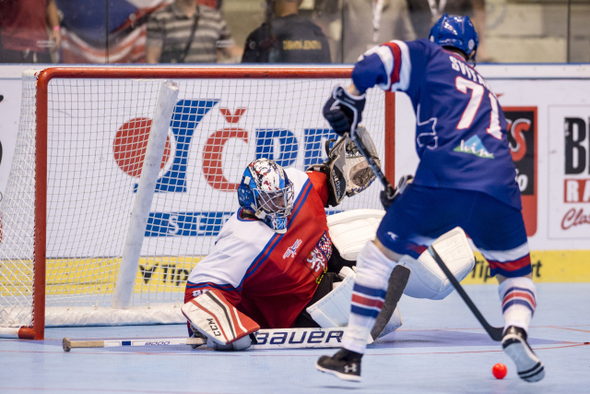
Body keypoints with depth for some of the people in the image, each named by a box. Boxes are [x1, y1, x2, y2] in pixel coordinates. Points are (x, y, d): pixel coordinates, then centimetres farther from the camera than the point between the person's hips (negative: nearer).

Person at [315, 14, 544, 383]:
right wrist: (409, 196, 43)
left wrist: (350, 97, 19)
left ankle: (351, 354, 11)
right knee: (517, 274, 24)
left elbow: (378, 61, 3)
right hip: (499, 191, 4)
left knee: (380, 253, 16)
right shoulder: (487, 93, 36)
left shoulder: (431, 58, 20)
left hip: (443, 181, -3)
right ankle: (516, 329, -9)